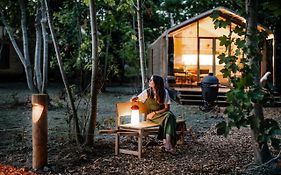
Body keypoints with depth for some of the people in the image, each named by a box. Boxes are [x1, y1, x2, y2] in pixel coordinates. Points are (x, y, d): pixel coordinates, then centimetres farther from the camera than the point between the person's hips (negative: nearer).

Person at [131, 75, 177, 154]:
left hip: (162, 113, 2)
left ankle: (167, 144, -41)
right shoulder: (147, 92, 1)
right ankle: (167, 145, -37)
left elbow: (167, 108, -4)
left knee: (170, 116, -34)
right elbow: (135, 99, 13)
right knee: (167, 117, -32)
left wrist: (155, 113, -16)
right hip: (151, 116, -1)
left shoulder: (164, 92, -2)